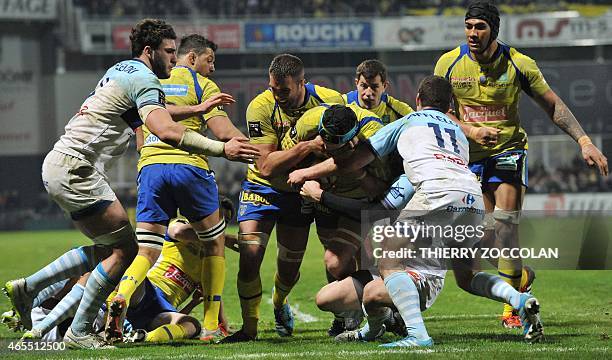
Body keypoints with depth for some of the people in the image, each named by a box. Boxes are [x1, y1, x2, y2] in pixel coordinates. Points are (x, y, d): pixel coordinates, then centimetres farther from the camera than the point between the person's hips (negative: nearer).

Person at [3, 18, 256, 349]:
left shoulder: (123, 70, 19)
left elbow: (155, 113, 34)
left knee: (106, 249, 16)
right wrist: (221, 149, -25)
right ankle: (79, 332, 0)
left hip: (59, 165, 10)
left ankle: (27, 287, 17)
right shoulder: (142, 78, -12)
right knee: (125, 248, -5)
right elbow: (166, 132, -25)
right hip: (75, 170, -10)